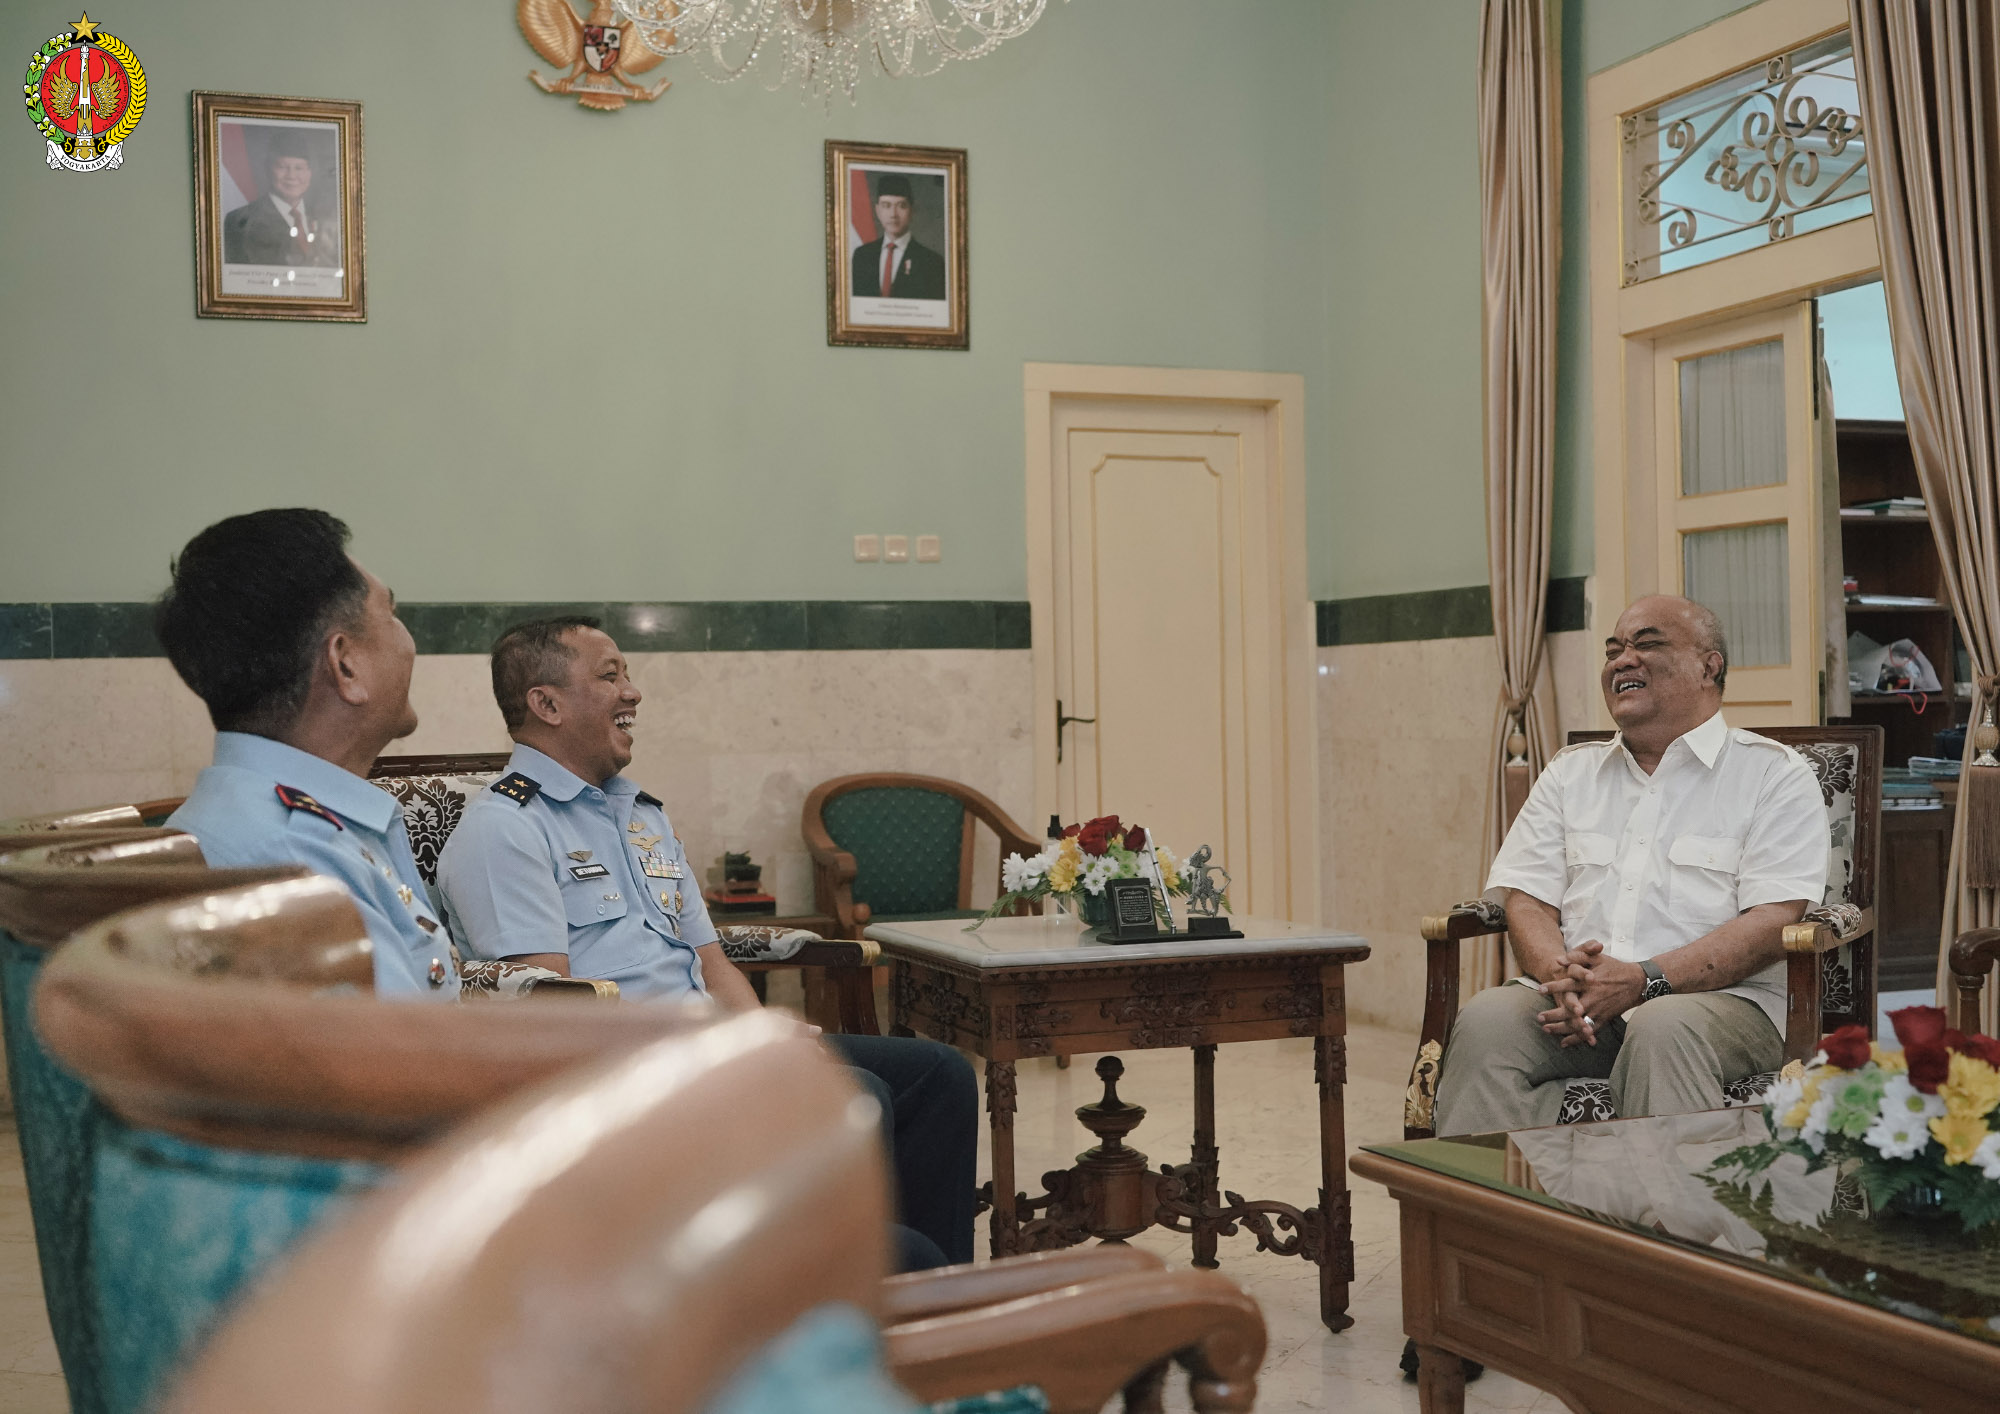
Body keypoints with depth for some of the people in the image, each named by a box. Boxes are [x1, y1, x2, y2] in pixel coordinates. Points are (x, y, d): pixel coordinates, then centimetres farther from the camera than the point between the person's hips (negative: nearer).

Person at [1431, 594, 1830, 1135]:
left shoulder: (1774, 774, 7)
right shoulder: (1570, 772, 22)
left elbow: (1773, 925, -6)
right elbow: (1526, 900, 13)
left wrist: (1643, 981, -18)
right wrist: (1558, 971, -12)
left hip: (1720, 999, -3)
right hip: (1569, 1001, 4)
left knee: (1662, 1028, -37)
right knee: (1488, 1018, -28)